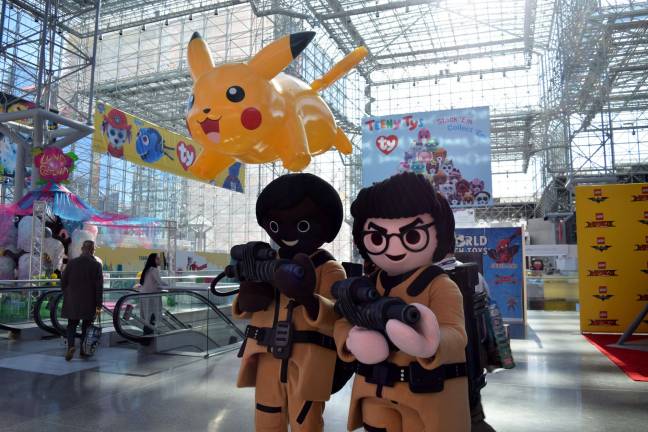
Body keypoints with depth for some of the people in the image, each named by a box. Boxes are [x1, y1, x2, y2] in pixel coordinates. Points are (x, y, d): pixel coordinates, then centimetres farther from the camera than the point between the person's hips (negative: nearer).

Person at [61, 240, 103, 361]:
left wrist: (66, 295, 19)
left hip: (72, 301, 1)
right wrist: (98, 305, -6)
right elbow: (99, 286, -9)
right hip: (89, 302, -1)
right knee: (86, 326, 12)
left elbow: (63, 281, 3)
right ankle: (83, 350, 17)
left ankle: (70, 346, -10)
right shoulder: (96, 265, -8)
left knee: (71, 325, 11)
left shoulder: (71, 263, -2)